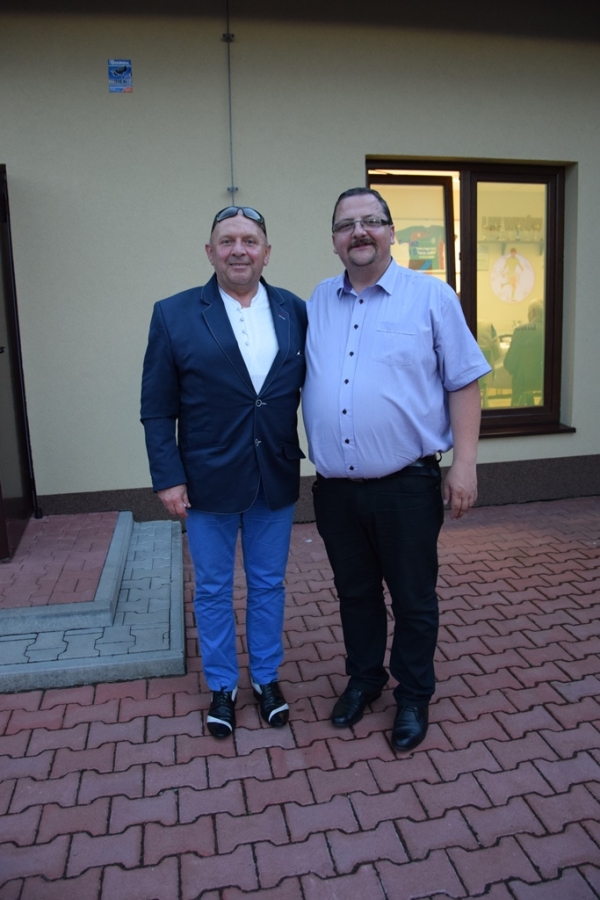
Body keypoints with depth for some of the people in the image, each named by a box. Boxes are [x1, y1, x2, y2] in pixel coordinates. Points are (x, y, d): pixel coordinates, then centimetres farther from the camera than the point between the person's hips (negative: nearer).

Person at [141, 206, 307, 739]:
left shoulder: (294, 311, 1)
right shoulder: (174, 315, -6)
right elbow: (157, 408, -5)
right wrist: (168, 478, -9)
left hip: (276, 479, 2)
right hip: (208, 481, -2)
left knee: (268, 585, 17)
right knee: (213, 590, 14)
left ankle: (267, 677, 37)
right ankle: (221, 687, 34)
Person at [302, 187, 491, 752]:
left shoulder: (431, 297, -3)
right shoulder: (318, 302, 9)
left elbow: (463, 383, -3)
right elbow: (299, 379, 15)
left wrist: (464, 463, -9)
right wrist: (310, 458, 7)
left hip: (405, 484, -3)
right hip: (334, 488, 4)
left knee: (413, 599, 11)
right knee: (355, 593, 19)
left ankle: (414, 696, 33)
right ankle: (363, 679, 41)